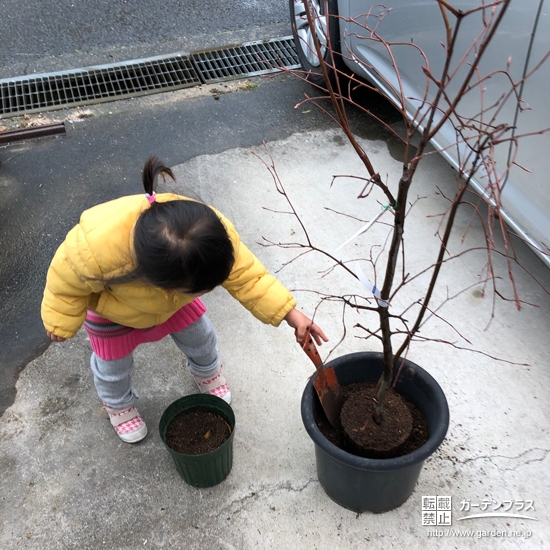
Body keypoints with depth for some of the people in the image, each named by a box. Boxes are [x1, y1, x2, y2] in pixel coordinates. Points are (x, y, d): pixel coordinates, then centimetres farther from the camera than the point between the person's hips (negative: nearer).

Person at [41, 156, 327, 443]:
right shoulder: (95, 248, -49)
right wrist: (61, 323, -9)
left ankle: (207, 374, 53)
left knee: (200, 338, 17)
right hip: (110, 307, -2)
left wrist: (289, 312, -31)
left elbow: (245, 274, -26)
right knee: (113, 366, 16)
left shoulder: (210, 231, -40)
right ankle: (119, 405, 51)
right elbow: (67, 283, -26)